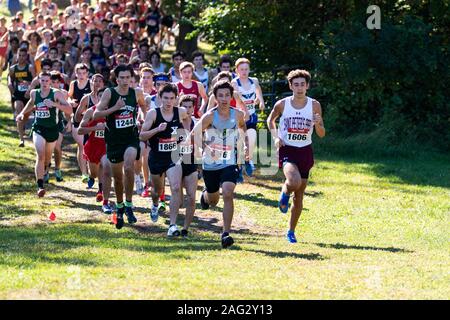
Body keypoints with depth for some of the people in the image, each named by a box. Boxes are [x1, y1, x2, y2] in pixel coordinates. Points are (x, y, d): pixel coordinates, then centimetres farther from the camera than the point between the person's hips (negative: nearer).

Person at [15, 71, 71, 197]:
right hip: (38, 129, 0)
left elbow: (69, 110, -19)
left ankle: (43, 171, 53)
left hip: (52, 129, 0)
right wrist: (22, 113, 20)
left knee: (47, 157, 19)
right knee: (40, 156, -17)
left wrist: (54, 104, -30)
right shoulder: (34, 93, 1)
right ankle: (40, 186, -22)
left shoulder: (56, 94, -11)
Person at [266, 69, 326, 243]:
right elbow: (270, 120, 15)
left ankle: (291, 232, 23)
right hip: (287, 150, -2)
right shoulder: (282, 104, -4)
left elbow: (321, 134, 1)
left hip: (305, 151, 2)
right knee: (295, 181, -32)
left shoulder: (314, 105, -2)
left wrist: (318, 124, -21)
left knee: (299, 197, 8)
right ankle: (284, 193, 4)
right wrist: (276, 136, -2)